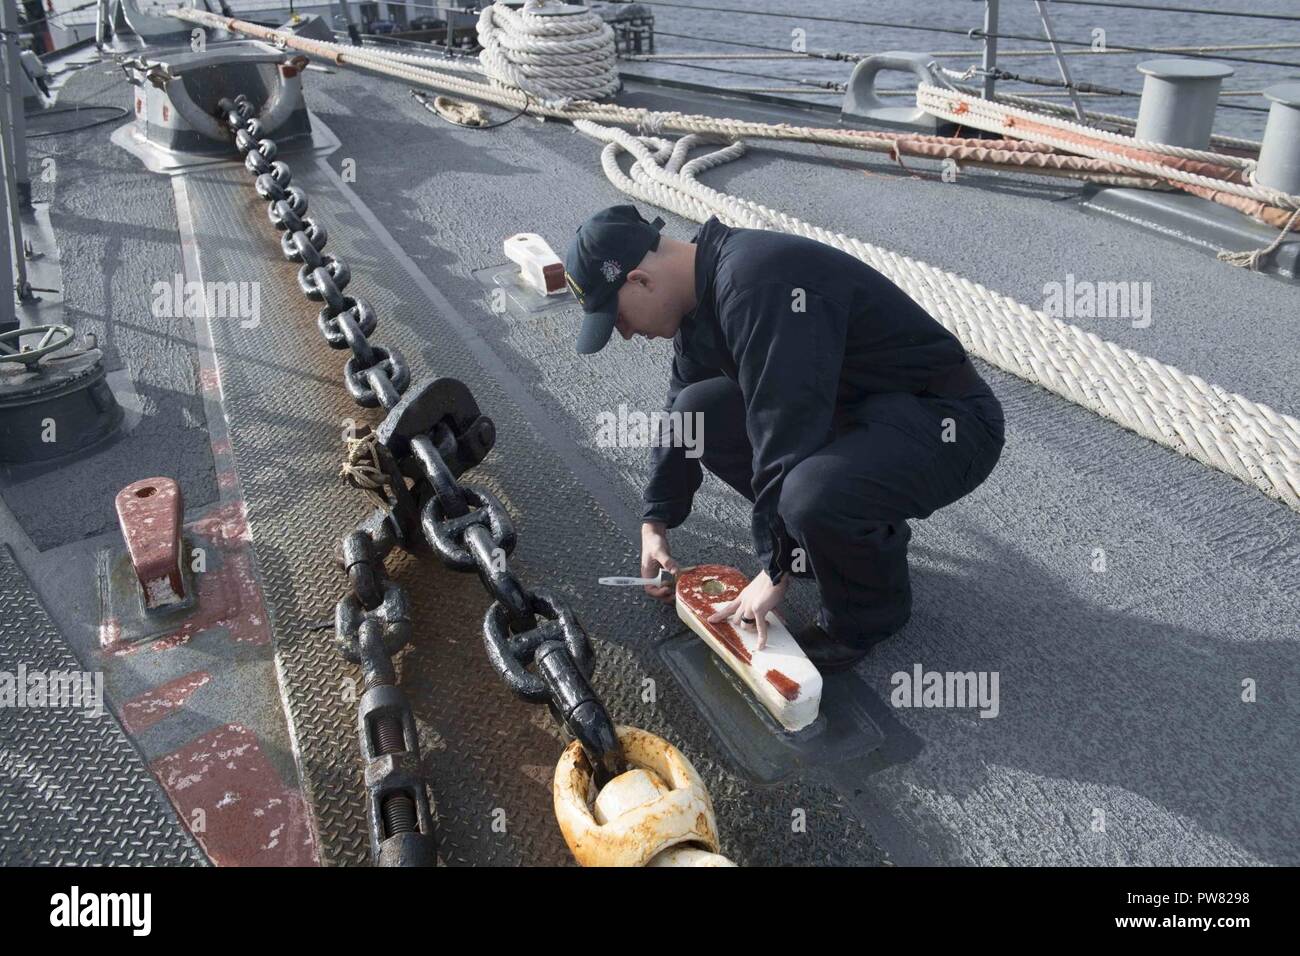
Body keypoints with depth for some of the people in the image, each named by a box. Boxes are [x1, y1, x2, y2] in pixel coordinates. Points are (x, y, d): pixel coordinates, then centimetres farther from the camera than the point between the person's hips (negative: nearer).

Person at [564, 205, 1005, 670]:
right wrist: (655, 522, 15)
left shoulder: (757, 284, -28)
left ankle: (871, 612, -2)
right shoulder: (704, 287, 4)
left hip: (949, 423, -9)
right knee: (698, 412, 0)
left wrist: (776, 570, -20)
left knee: (810, 495, -37)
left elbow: (786, 433, -28)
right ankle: (857, 530, 11)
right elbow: (679, 414, 15)